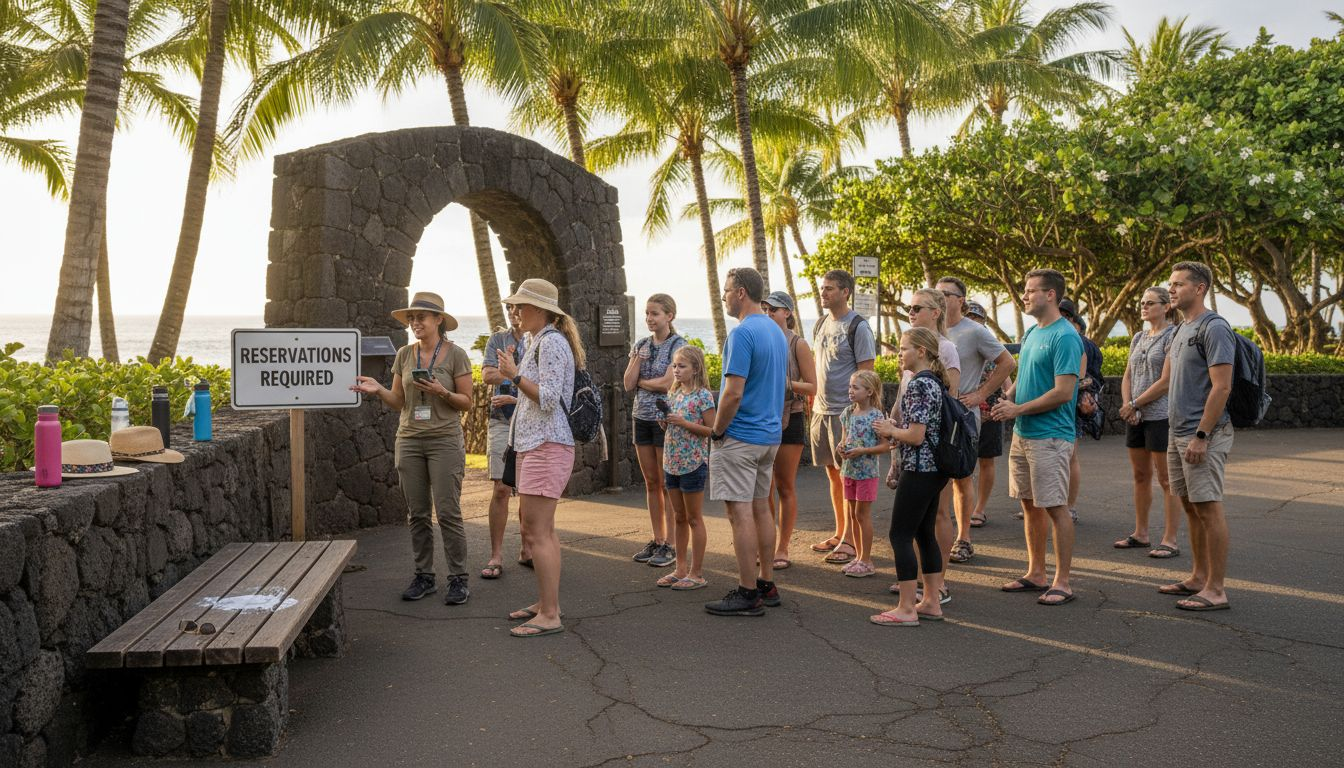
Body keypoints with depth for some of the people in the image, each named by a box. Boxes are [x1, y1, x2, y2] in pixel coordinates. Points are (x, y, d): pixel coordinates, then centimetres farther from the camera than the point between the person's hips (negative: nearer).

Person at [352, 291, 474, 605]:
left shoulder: (455, 354, -3)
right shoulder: (405, 355, 8)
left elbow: (467, 402, -1)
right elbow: (398, 401, 11)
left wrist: (441, 393, -19)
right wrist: (377, 390, -8)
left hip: (445, 440, -4)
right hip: (409, 440, 4)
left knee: (448, 513, -6)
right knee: (418, 514, 6)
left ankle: (458, 579, 1)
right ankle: (423, 577, 16)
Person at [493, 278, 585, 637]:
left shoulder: (551, 342, -13)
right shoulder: (540, 341, 20)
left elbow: (548, 398, -20)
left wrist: (515, 375, -12)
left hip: (546, 446, -11)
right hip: (534, 445, 11)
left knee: (537, 532, -11)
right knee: (541, 529, 15)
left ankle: (550, 616, -7)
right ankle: (546, 603, 23)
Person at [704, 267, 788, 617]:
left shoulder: (742, 333, -17)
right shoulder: (776, 332, 13)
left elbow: (734, 392, -22)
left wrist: (717, 431, -11)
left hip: (741, 437, -9)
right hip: (770, 434, 10)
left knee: (740, 512, -5)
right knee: (760, 508, 15)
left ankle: (748, 594, -2)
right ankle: (767, 585, 21)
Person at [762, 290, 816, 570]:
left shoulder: (798, 344, -4)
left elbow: (812, 387, -6)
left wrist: (786, 382, -22)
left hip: (789, 419, -4)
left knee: (785, 487, 3)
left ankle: (782, 549, 11)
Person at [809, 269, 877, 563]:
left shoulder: (858, 327, -10)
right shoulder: (821, 324, 13)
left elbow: (865, 373, -12)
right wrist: (812, 404, 14)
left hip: (845, 412, -8)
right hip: (821, 410, 8)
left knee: (848, 476, -3)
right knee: (833, 475, 13)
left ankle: (850, 541, 3)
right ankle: (839, 534, 23)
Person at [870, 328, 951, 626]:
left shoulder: (918, 385, -18)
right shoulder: (935, 381, 12)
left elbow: (916, 436, -22)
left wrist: (890, 430, -6)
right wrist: (899, 429, 14)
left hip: (918, 471, -10)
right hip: (934, 470, 10)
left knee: (901, 536, -4)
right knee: (925, 534, 15)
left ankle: (906, 609, -2)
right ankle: (931, 602, 20)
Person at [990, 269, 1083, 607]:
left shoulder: (1065, 336, -14)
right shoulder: (1032, 334, 14)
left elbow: (1063, 392, -20)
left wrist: (1018, 409, -15)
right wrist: (1008, 401, 4)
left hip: (1050, 436, -9)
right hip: (1022, 434, 9)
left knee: (1055, 507, -3)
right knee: (1030, 504, 14)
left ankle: (1062, 582, 5)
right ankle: (1035, 573, 24)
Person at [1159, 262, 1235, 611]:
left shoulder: (1213, 328, -13)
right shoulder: (1182, 330, 16)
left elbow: (1221, 388, -18)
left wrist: (1201, 435, -21)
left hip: (1203, 435, -9)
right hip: (1178, 433, 9)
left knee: (1208, 507, -6)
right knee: (1191, 506, 14)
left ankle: (1215, 589, -2)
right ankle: (1198, 576, 23)